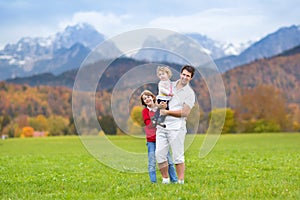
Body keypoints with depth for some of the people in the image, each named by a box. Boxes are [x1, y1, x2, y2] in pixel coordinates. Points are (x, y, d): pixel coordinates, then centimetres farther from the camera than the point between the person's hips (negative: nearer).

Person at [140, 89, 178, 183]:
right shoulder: (145, 111, 1)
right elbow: (149, 124, -12)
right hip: (151, 140, -2)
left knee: (169, 161, 3)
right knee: (152, 163, -3)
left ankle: (174, 180, 11)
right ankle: (153, 182, 4)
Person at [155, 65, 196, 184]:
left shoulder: (190, 93, 0)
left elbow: (185, 112, -9)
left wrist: (167, 112, -11)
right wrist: (160, 104, -1)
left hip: (176, 127, -5)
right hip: (162, 125, 5)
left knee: (178, 156, -6)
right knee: (159, 154, 1)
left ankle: (181, 181, -2)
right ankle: (165, 180, 12)